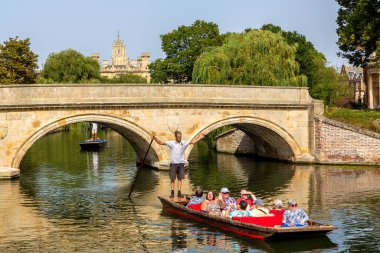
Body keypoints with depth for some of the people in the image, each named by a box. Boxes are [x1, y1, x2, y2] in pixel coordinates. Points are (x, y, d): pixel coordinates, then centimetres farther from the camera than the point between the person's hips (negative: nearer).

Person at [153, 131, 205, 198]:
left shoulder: (184, 143, 1)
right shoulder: (171, 143, -5)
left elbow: (192, 142, -5)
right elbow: (161, 143, -9)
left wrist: (199, 137, -14)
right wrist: (155, 139, -24)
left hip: (181, 163, 2)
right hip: (173, 163, -2)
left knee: (180, 178, 4)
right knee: (172, 178, 1)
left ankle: (179, 192, 8)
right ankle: (172, 192, 6)